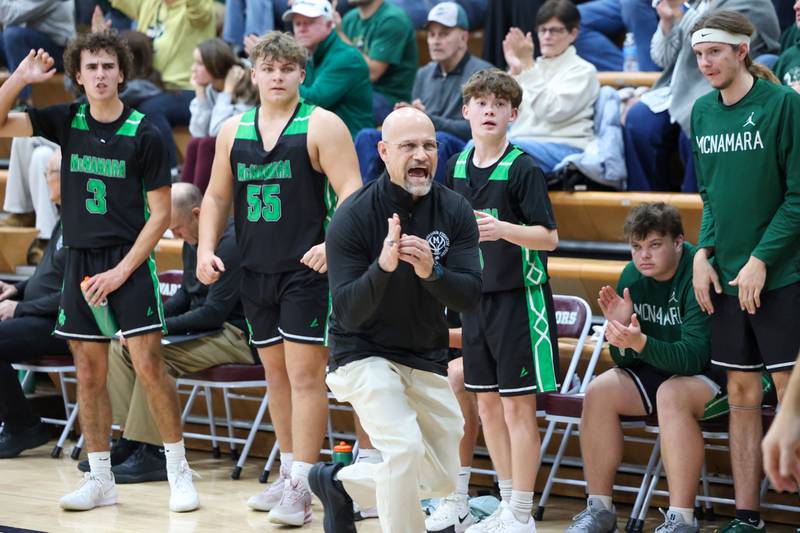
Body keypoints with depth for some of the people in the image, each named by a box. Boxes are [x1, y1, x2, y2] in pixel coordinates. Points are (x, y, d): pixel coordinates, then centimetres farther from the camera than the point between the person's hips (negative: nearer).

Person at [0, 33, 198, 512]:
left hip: (130, 261, -4)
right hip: (81, 261, 4)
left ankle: (179, 472, -1)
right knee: (90, 373, 6)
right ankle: (101, 481, 14)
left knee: (149, 364, -10)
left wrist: (122, 270, -12)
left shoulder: (144, 134, -7)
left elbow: (161, 212, -6)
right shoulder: (68, 121, 4)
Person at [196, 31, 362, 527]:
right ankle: (289, 472, 24)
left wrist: (334, 243, -25)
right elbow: (217, 196, 19)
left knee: (305, 373, -9)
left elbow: (351, 193, -11)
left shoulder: (322, 126, -5)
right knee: (276, 372, 13)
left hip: (308, 268, -6)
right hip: (256, 271, 6)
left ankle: (302, 486, -9)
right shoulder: (233, 131, 11)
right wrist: (207, 248, 5)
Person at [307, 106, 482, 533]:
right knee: (405, 447, -28)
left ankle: (337, 481, 32)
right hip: (364, 354, -5)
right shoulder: (353, 217, -17)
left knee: (442, 478, 10)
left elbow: (469, 296, -14)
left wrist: (431, 272, -35)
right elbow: (349, 313, -21)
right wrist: (382, 267, -39)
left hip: (427, 361, 5)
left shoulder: (455, 212, -7)